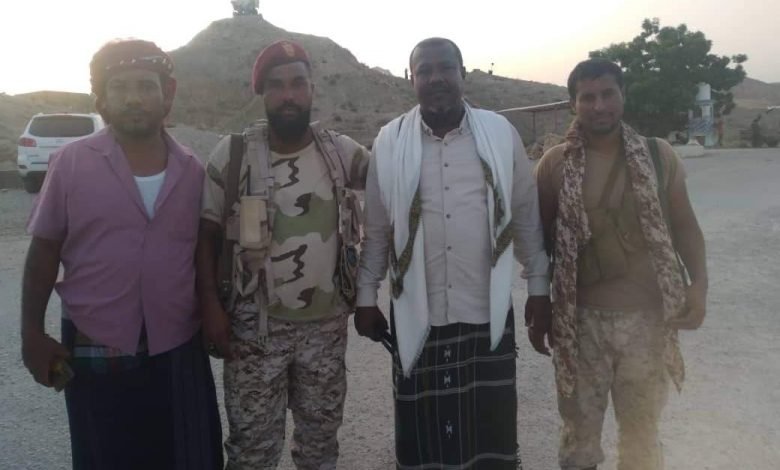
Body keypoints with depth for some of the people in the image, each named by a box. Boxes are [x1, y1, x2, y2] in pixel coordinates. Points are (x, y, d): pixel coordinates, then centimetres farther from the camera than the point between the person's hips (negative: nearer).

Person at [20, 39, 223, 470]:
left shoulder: (192, 171, 0)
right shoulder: (70, 162, -7)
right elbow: (44, 252, -1)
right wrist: (32, 334, -4)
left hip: (179, 350, 2)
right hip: (96, 354, -2)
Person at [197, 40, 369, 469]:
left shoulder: (342, 151, -2)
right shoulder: (232, 154, -6)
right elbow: (206, 234, -2)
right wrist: (210, 305, -8)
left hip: (327, 324, 2)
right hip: (255, 326, -2)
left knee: (321, 435, 19)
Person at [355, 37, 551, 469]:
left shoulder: (501, 133, 0)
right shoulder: (389, 142, 0)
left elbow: (527, 215, 6)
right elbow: (375, 228, 5)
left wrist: (539, 285, 7)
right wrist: (365, 297, 5)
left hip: (487, 313, 0)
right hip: (417, 316, 0)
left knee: (492, 430, 11)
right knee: (423, 434, 9)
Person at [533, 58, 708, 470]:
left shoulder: (659, 155, -1)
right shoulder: (554, 164, -4)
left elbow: (684, 225, 6)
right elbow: (542, 239, 3)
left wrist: (698, 283, -8)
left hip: (647, 318, 1)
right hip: (581, 320, -1)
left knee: (642, 431, 17)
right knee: (579, 427, 14)